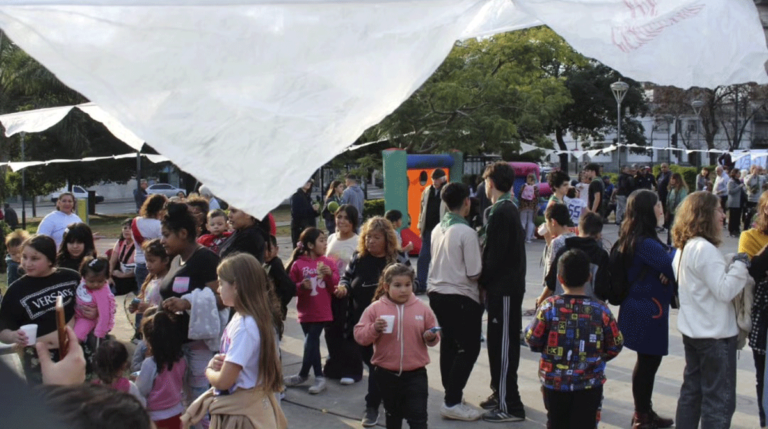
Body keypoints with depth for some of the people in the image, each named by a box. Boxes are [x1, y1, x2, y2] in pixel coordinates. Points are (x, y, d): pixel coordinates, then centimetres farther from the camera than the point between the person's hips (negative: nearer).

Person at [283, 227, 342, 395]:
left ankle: (303, 375, 14)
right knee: (312, 343, 8)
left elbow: (335, 289, -1)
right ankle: (319, 377, 20)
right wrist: (301, 286, -20)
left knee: (310, 343, -4)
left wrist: (330, 275, -17)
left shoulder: (328, 263, 0)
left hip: (322, 312, 0)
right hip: (306, 312, 1)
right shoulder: (297, 265, -5)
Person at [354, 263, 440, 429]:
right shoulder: (375, 308, -6)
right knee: (393, 413, 20)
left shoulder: (422, 308, -2)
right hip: (386, 373, 1)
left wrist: (431, 337, -14)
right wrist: (374, 329, -24)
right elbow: (359, 335, -6)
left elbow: (434, 336, 8)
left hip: (415, 373, 0)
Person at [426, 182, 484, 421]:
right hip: (461, 297, -8)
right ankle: (452, 402, -2)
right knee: (469, 348, 1)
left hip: (437, 293, 8)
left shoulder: (437, 230, 6)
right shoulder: (466, 232, -17)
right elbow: (474, 273, -15)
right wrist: (480, 285, 4)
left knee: (449, 344, 18)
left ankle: (452, 395, 26)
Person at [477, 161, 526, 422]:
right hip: (506, 286, 10)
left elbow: (495, 254, -20)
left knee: (502, 346, -5)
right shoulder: (508, 209, 13)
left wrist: (482, 280, -7)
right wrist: (487, 280, 8)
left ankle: (509, 406, 0)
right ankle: (501, 394, 27)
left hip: (503, 288, -10)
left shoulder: (500, 212, -17)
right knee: (499, 343, 17)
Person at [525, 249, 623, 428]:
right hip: (589, 384, -1)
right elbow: (615, 346, 0)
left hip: (554, 382, 1)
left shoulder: (549, 307, -11)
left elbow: (533, 340, -7)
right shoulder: (601, 310, -9)